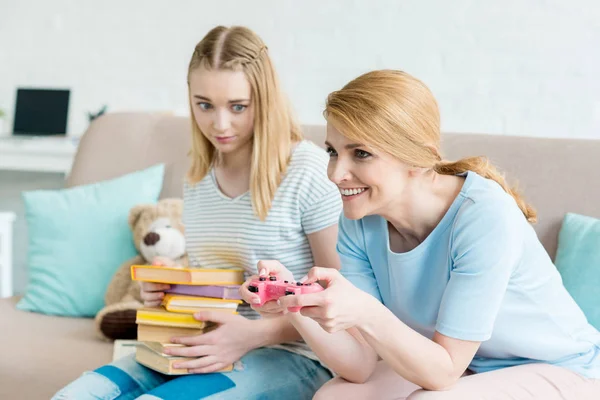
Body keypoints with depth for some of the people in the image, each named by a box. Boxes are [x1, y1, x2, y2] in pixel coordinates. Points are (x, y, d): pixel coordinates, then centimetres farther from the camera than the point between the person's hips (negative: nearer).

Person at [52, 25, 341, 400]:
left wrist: (255, 334, -22)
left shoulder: (310, 171, -13)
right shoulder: (199, 177, 10)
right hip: (206, 348, 6)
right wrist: (165, 290, 1)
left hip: (290, 354, -6)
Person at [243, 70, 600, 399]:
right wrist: (296, 305, -30)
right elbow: (360, 366, -13)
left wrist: (365, 314, -43)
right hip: (459, 365, 5)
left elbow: (442, 371, -26)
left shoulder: (484, 216, -30)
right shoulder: (360, 224, -11)